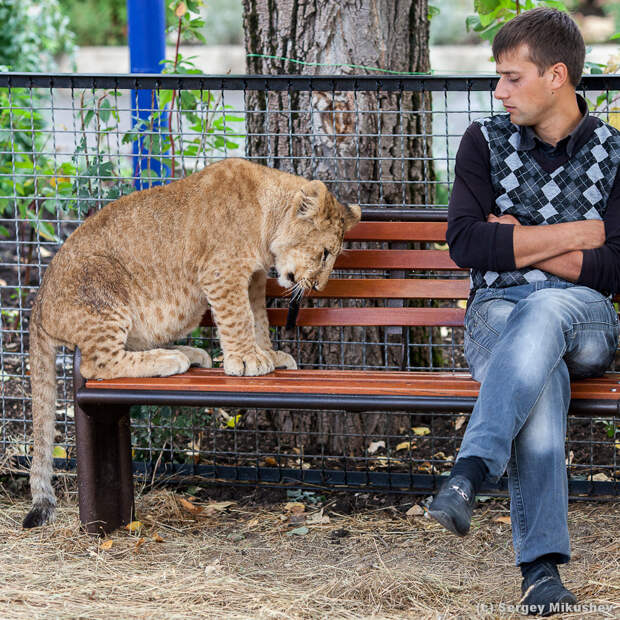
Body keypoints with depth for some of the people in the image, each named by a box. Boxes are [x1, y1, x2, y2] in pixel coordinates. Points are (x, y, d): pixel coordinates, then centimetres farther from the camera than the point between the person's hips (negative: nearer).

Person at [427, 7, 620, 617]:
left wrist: (515, 243, -6)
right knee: (540, 382, -36)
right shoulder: (486, 142, 11)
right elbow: (465, 244, -3)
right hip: (497, 310, 1)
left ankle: (470, 470, -51)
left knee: (545, 310, -39)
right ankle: (542, 566, -44)